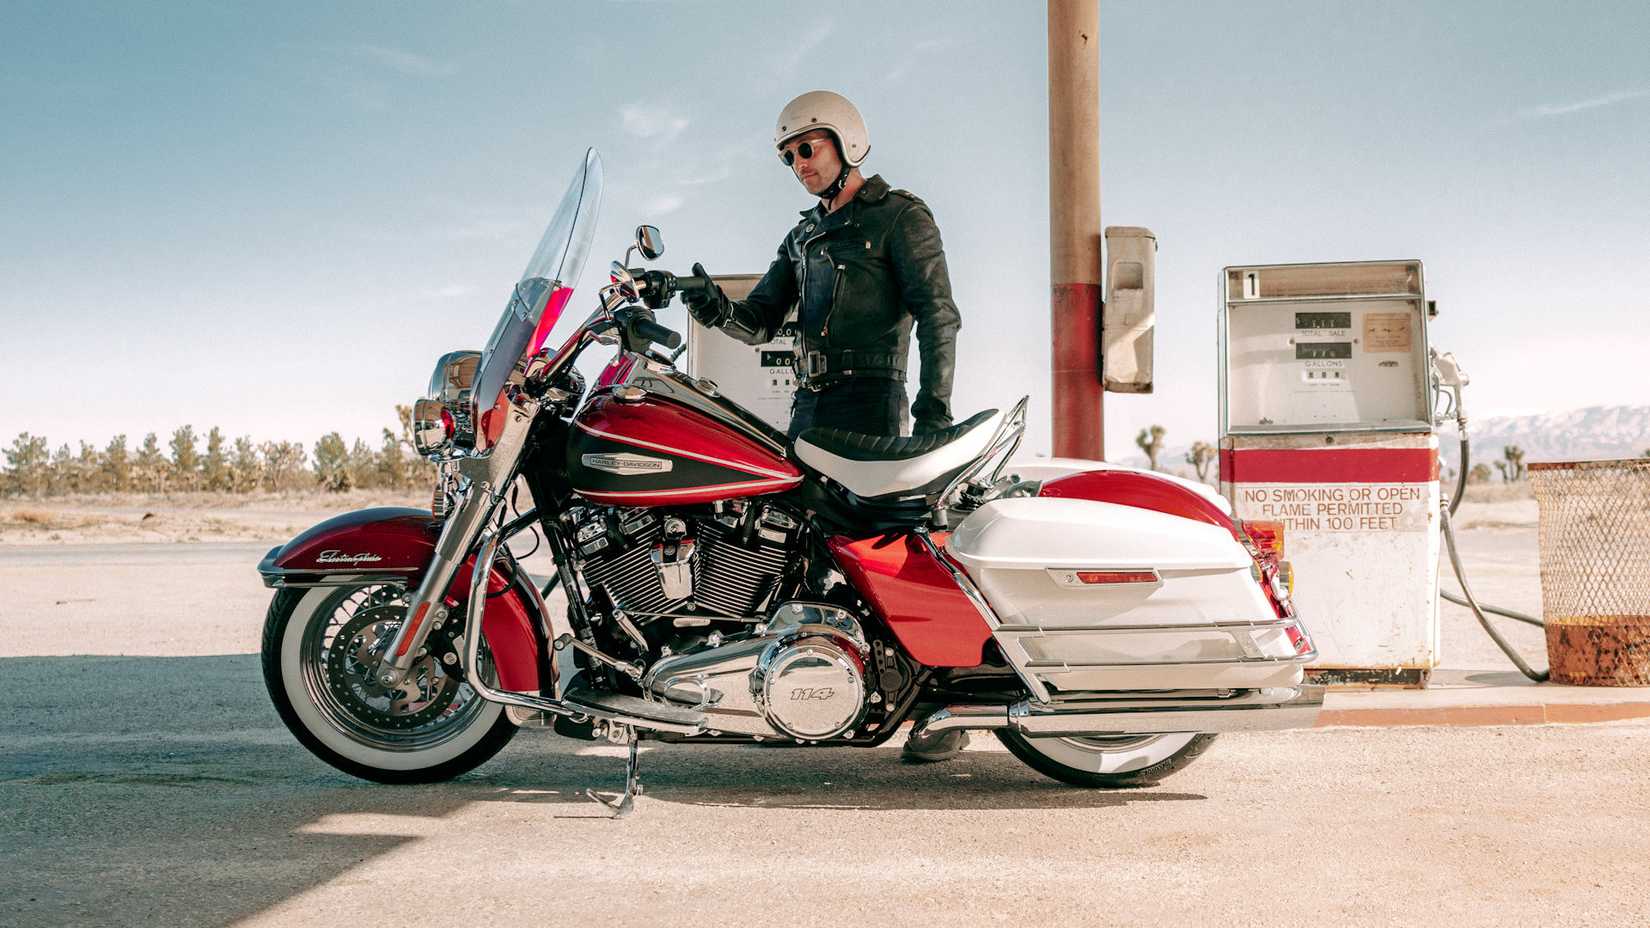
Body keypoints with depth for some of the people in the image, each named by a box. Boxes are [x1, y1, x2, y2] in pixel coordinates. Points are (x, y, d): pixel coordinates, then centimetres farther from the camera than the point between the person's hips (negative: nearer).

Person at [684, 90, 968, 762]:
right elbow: (760, 322, 20)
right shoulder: (803, 237, 25)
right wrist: (715, 308, -3)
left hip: (869, 402, -7)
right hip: (809, 405, 8)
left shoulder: (900, 216, 4)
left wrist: (934, 408, -18)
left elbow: (936, 313, -7)